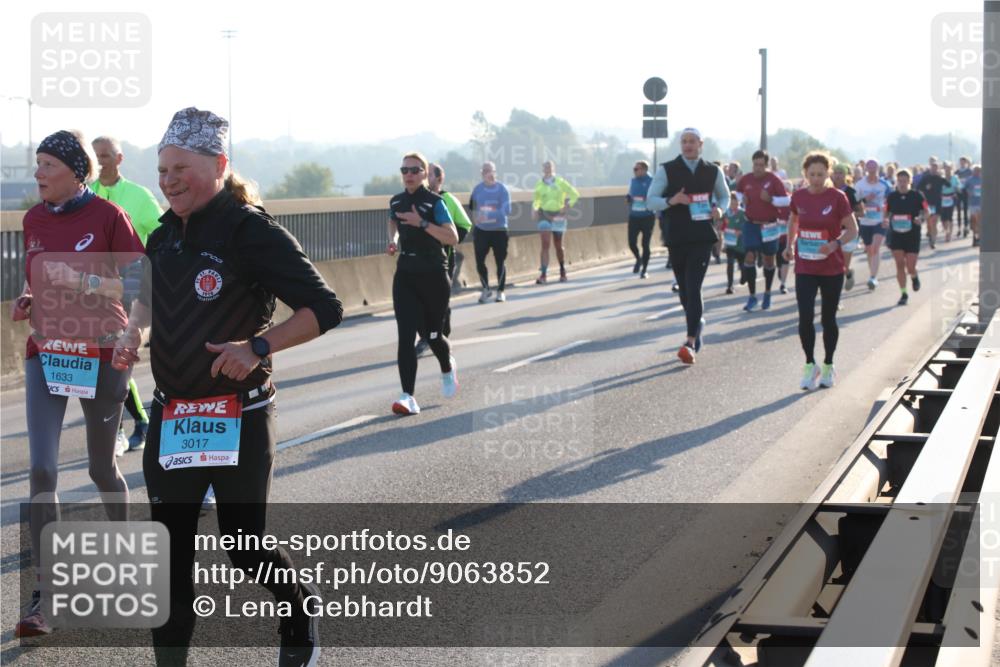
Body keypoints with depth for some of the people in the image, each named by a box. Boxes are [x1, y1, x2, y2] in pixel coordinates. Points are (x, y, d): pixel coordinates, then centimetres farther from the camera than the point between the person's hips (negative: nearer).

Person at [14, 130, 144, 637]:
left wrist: (82, 280, -24)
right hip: (46, 352, 4)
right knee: (41, 469, -9)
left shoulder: (107, 217, -10)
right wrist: (25, 302, -1)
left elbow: (139, 283, -12)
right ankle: (44, 595, -7)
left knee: (101, 468, 11)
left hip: (101, 353, -3)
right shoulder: (34, 219, 6)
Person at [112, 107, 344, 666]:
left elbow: (325, 309, -17)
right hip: (171, 416, 6)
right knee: (171, 547, 6)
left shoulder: (251, 231, -15)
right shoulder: (167, 233, 6)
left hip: (239, 419, -6)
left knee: (245, 546, 6)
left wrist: (258, 346, -26)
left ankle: (302, 606, 36)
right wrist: (134, 334, 5)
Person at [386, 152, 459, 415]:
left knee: (431, 334, 8)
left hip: (434, 276, -3)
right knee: (405, 336, -10)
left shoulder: (434, 202, -11)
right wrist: (393, 241, 7)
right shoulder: (396, 201, 5)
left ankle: (447, 368, 43)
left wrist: (422, 224, -27)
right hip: (405, 276, 4)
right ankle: (408, 397, -14)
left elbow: (453, 238, -19)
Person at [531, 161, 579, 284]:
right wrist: (534, 209, -4)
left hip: (557, 215, 0)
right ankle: (543, 274, -15)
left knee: (558, 245, 10)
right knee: (545, 244, -12)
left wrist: (567, 206, -6)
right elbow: (536, 200, 14)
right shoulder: (540, 184, 2)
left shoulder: (561, 182, -2)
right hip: (544, 215, 0)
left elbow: (575, 194, 4)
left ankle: (562, 271, 32)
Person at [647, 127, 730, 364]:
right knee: (683, 289, 12)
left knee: (693, 287, -13)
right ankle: (697, 322, 41)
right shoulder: (666, 170, 1)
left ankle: (691, 342, -17)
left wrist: (719, 209, 0)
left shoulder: (713, 172, 6)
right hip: (676, 237, 1)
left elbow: (724, 196, 22)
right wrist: (671, 201, -19)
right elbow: (650, 201, 0)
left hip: (702, 236, -1)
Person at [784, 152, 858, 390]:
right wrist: (790, 245, 13)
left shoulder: (837, 197, -10)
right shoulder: (798, 197, 0)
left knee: (828, 319, 9)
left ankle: (828, 366, 24)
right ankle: (810, 366, 6)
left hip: (832, 269, -2)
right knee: (805, 318, -9)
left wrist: (836, 244, -24)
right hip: (805, 269, 2)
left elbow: (852, 230, -8)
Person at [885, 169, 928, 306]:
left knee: (910, 267, -3)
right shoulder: (891, 196, 3)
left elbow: (925, 211, 1)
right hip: (896, 235, 2)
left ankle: (914, 277, 34)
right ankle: (903, 294, 9)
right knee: (899, 265, -1)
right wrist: (886, 220, -10)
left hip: (912, 235, -2)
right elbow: (887, 212, 12)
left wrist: (920, 217, -20)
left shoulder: (917, 195, -4)